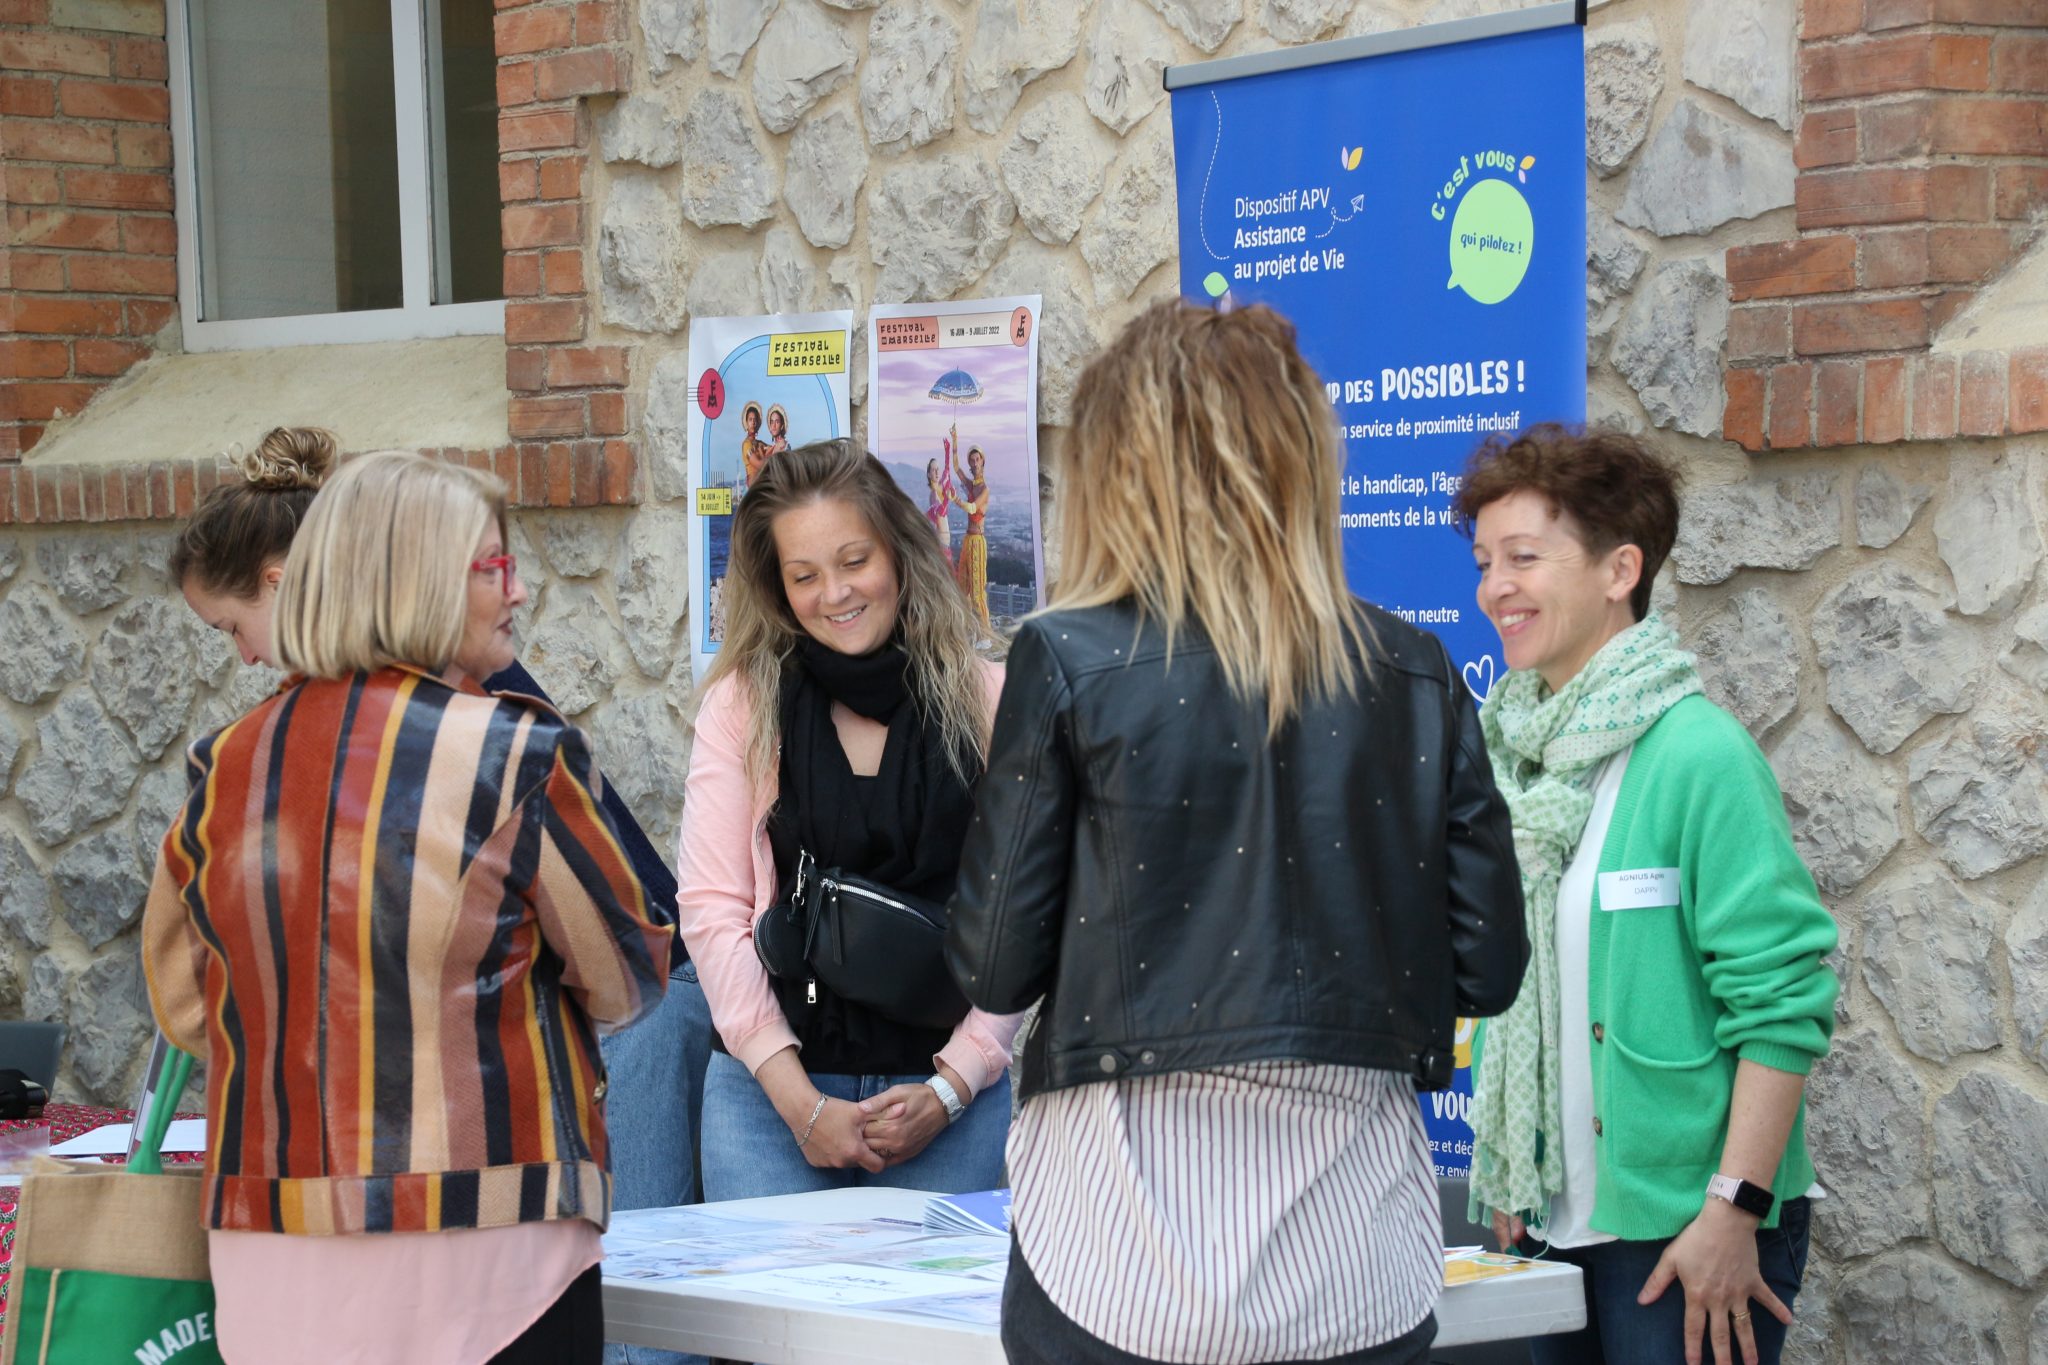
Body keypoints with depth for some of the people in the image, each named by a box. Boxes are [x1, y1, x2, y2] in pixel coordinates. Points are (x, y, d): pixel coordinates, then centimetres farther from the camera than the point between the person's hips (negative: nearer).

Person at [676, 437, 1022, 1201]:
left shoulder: (987, 701, 2)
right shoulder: (744, 704, 5)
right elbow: (710, 908, 0)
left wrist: (952, 1087, -8)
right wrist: (798, 1100, -8)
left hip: (948, 1089, 0)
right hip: (771, 1087, 0)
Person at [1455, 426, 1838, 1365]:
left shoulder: (1700, 755, -14)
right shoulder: (1506, 752, 6)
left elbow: (1781, 1001, -16)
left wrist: (1734, 1214, -18)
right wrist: (1504, 1179, 13)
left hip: (1684, 1227, -6)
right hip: (1551, 1217, 6)